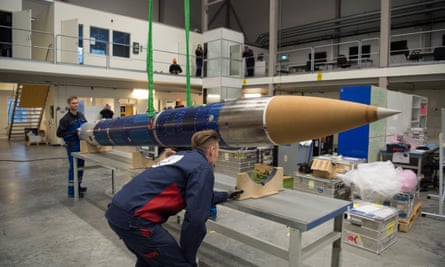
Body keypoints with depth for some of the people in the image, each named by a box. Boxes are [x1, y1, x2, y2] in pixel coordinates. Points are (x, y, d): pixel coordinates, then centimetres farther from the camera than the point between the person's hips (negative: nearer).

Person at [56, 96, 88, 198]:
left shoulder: (81, 115, 5)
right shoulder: (65, 119, -11)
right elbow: (59, 133, -11)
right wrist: (73, 133, -20)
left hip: (82, 144, 6)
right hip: (72, 145, -6)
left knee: (81, 166, 14)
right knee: (73, 167, -1)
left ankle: (78, 186, 29)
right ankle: (72, 191, 8)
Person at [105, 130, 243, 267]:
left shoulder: (183, 157, 21)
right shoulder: (203, 168, -5)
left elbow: (196, 195, 37)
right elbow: (195, 218, -13)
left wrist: (225, 196, 50)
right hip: (134, 217, -10)